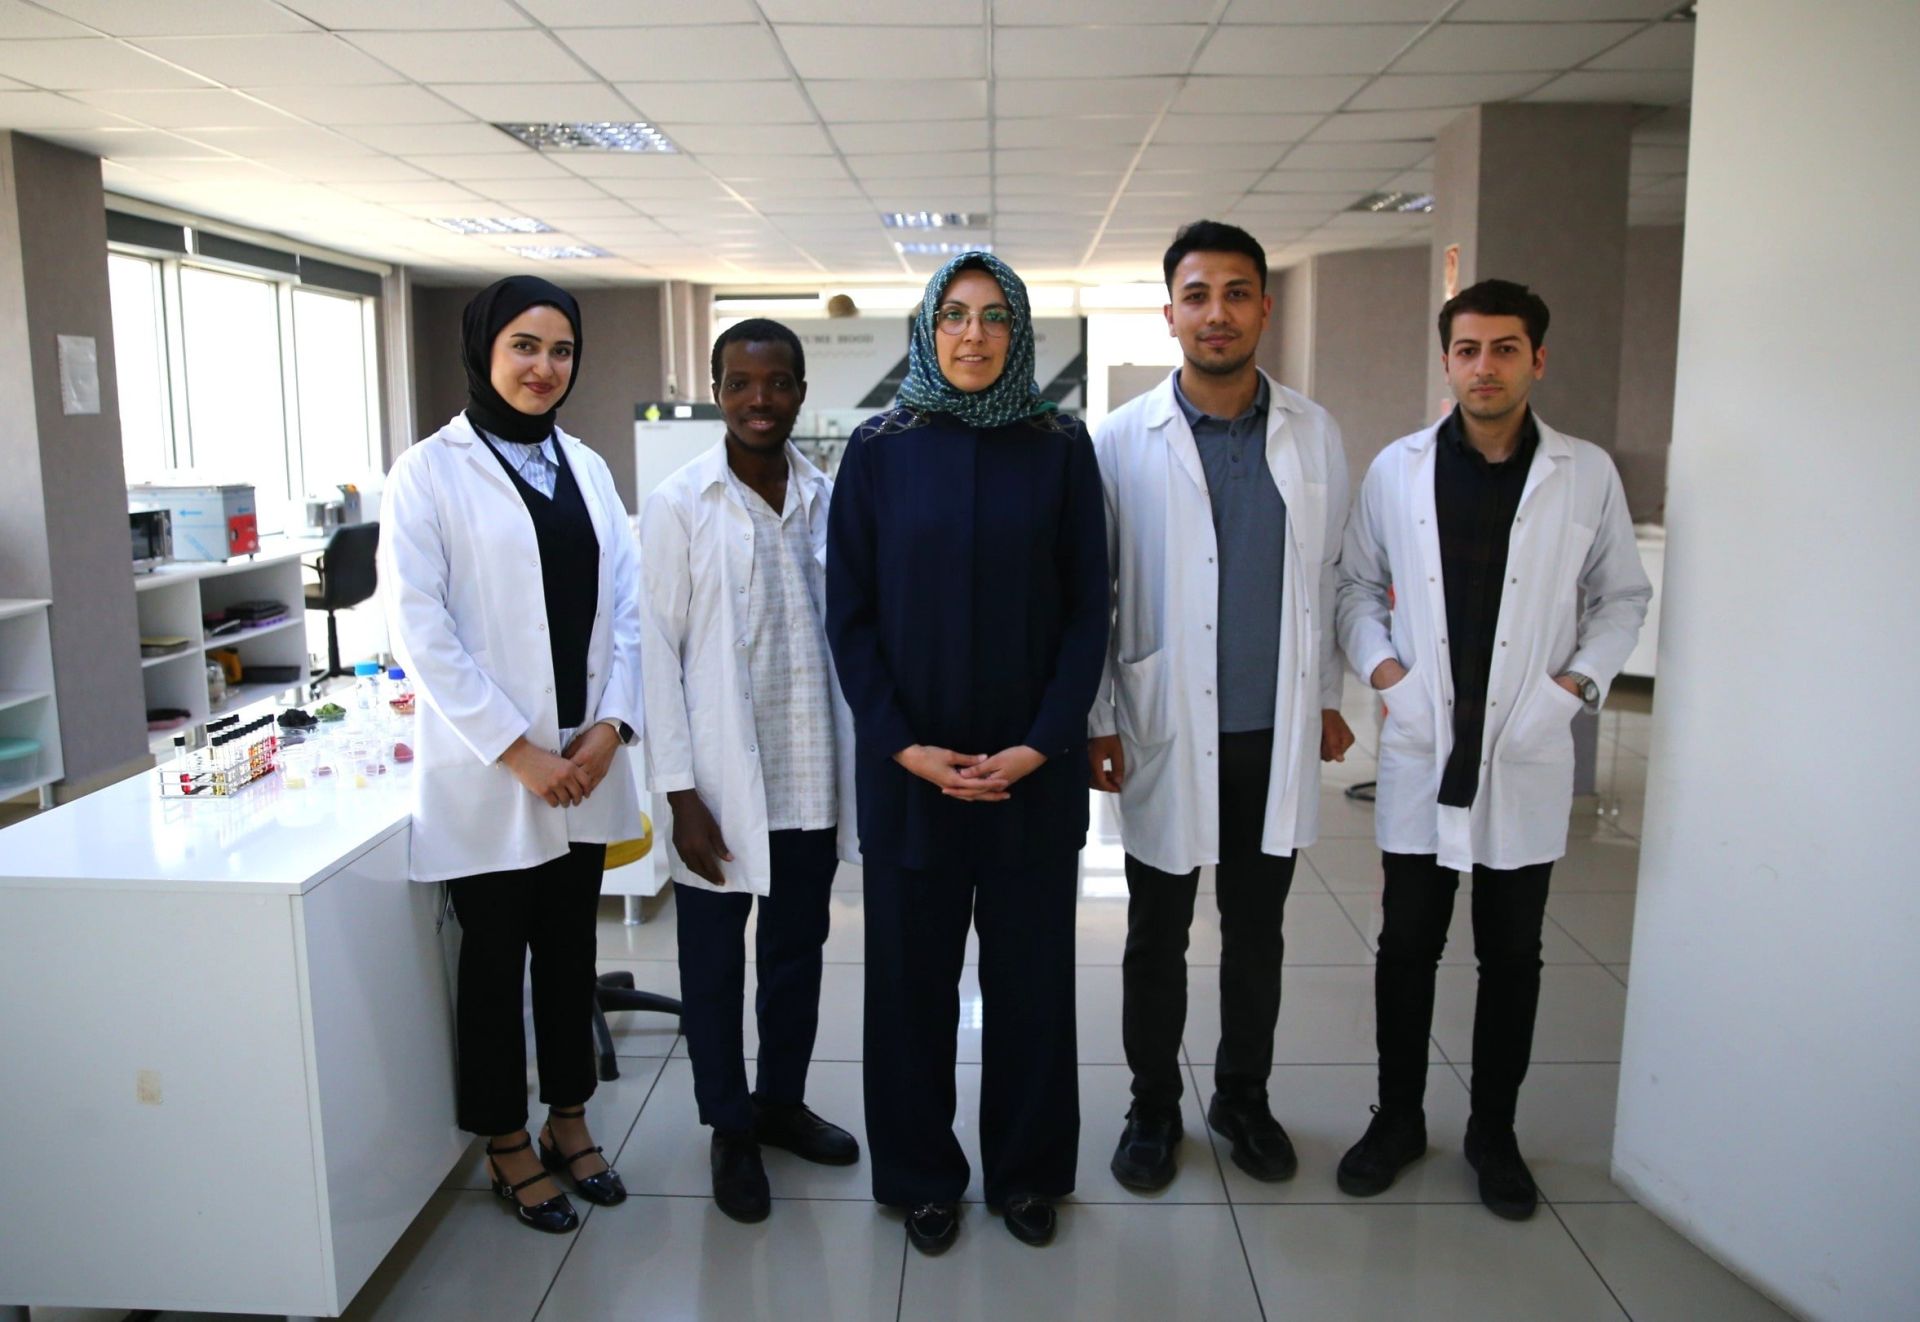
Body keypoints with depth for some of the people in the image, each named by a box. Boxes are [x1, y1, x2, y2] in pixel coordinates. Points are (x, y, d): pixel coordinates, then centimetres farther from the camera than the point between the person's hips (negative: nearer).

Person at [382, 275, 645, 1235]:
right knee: (495, 958, 9)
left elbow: (624, 605, 6)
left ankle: (568, 1121, 33)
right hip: (488, 773, -4)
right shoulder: (430, 472, -6)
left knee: (569, 948, 16)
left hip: (584, 765, 5)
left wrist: (610, 725, -7)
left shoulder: (586, 467, 9)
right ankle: (508, 1146, 27)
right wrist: (518, 751, -15)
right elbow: (420, 628, -12)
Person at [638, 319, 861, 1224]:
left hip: (813, 778, 4)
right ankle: (730, 1130, 31)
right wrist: (680, 791, -11)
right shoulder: (679, 505, -7)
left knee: (798, 955, 18)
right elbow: (657, 652, -8)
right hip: (722, 784, -3)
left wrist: (860, 766, 6)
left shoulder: (827, 499, 2)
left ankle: (782, 1102, 39)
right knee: (714, 966, 11)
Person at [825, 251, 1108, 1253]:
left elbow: (1089, 608, 0)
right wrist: (906, 745, -9)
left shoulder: (1059, 448, 1)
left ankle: (1026, 1170, 31)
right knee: (913, 969, 9)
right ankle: (922, 1174, 29)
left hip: (1033, 766, 0)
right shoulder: (880, 449, 1)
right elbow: (849, 613, 0)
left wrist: (1042, 743, -10)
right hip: (908, 764, 0)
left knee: (1030, 969, 10)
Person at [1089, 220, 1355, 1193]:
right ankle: (1153, 1109, 30)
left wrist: (1327, 697, 10)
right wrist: (1095, 720, -5)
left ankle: (1244, 1096, 36)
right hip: (1167, 734, -2)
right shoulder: (1123, 441, -5)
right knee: (1156, 938, 11)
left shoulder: (1314, 435, 3)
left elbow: (1329, 576, 10)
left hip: (1277, 734, 2)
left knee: (1256, 932, 16)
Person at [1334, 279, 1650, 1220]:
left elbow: (1622, 597, 8)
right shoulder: (1397, 469, 1)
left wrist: (1579, 680, -6)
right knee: (1407, 946, 10)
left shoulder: (1587, 474, 0)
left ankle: (1494, 1131, 30)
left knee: (1511, 956, 12)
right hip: (1421, 752, 0)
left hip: (1527, 756, 0)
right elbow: (1358, 582, 9)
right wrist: (1376, 660, -7)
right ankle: (1398, 1117, 28)